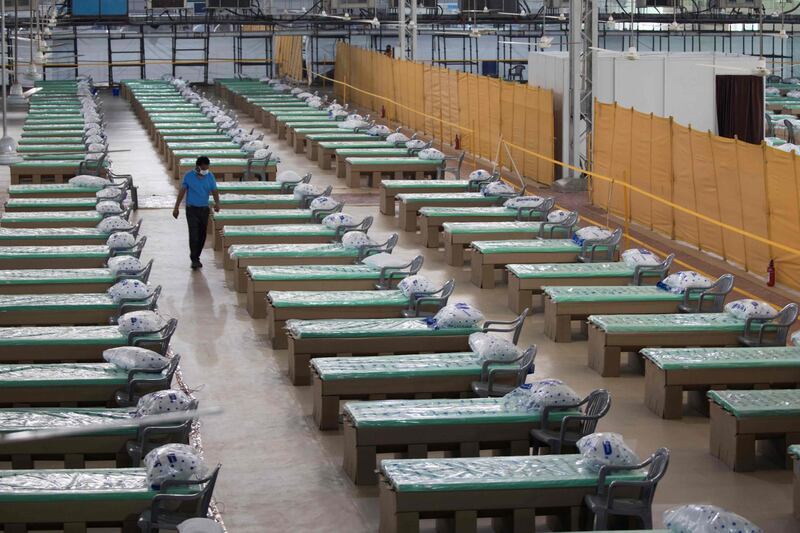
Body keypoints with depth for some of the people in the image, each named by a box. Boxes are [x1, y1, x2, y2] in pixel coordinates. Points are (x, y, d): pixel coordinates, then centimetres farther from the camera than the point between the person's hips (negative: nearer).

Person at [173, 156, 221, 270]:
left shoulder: (210, 176, 0)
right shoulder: (189, 176, -7)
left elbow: (214, 191, -2)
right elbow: (182, 192, -2)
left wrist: (217, 203, -22)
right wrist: (176, 208, -2)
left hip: (204, 209, 4)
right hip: (192, 209, -4)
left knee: (202, 235, 8)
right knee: (194, 234, -12)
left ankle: (196, 257, 22)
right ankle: (194, 259, -9)